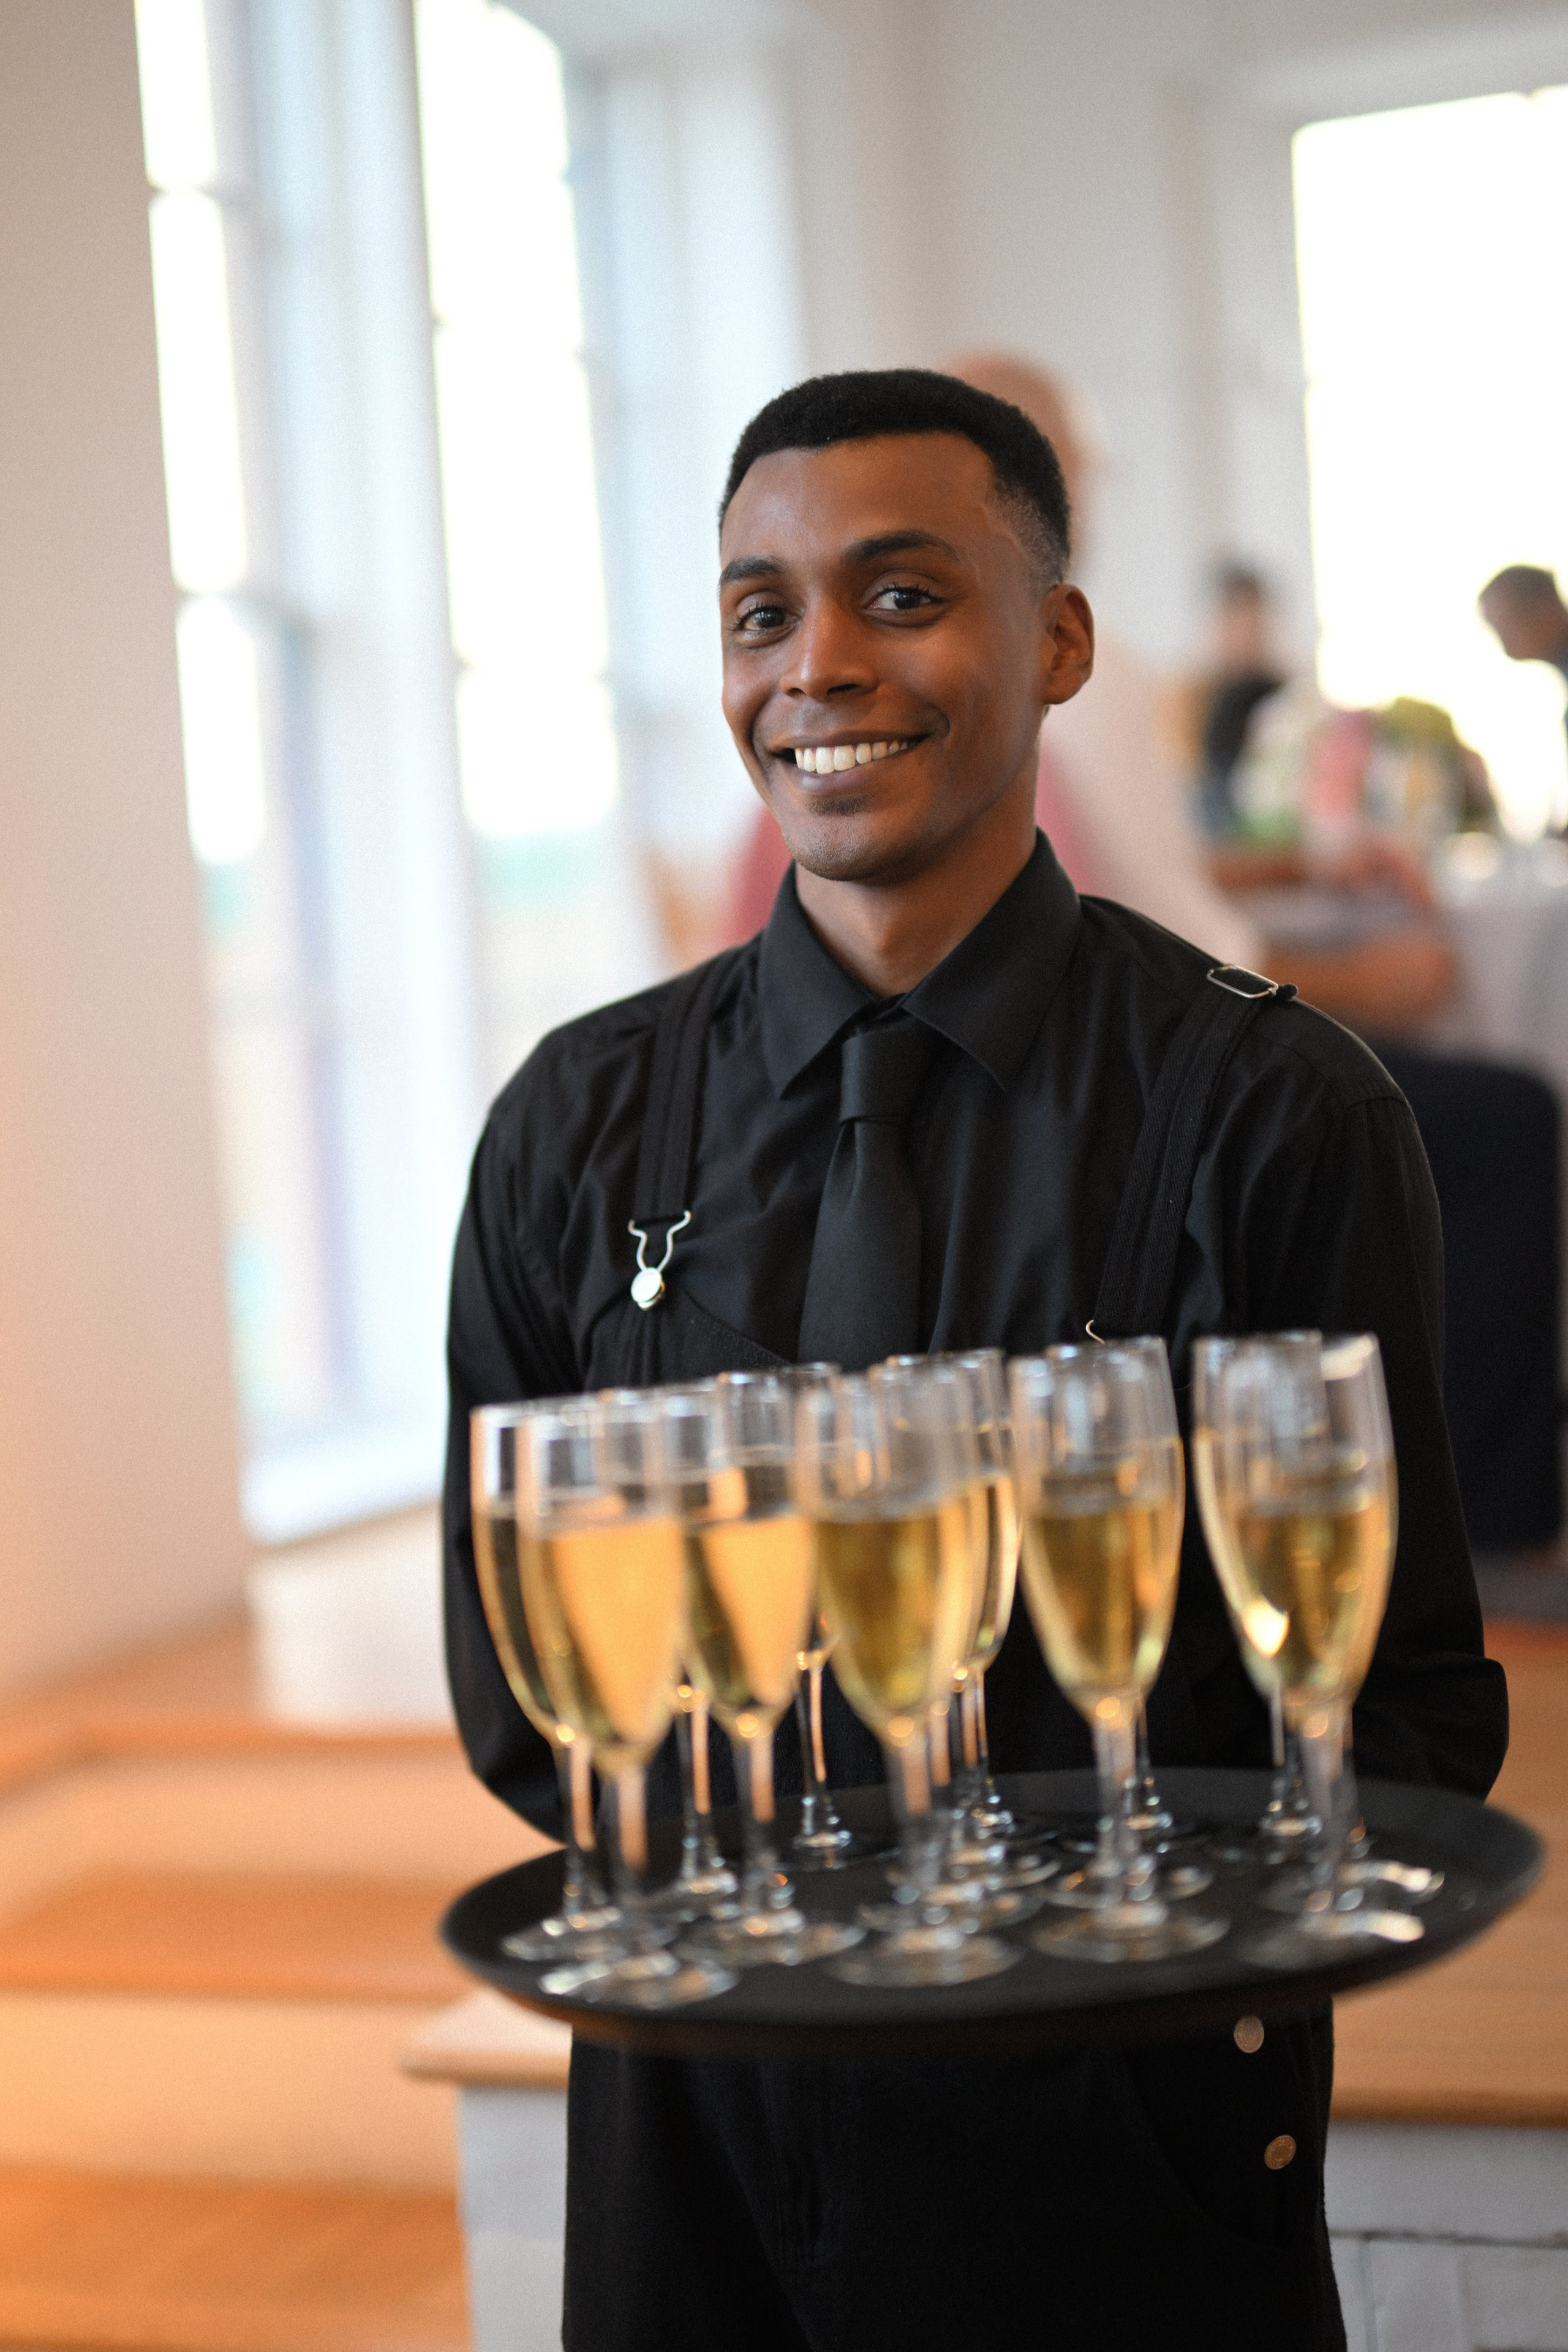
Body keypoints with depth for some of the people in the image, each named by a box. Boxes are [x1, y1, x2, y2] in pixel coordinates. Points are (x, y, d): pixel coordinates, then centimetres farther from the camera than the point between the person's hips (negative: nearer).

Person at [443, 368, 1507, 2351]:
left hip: (1132, 2118, -2)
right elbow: (518, 1674, 5)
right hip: (702, 2109, 3)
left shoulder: (1280, 1111, -8)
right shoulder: (579, 1128, 0)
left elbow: (1411, 1686, -4)